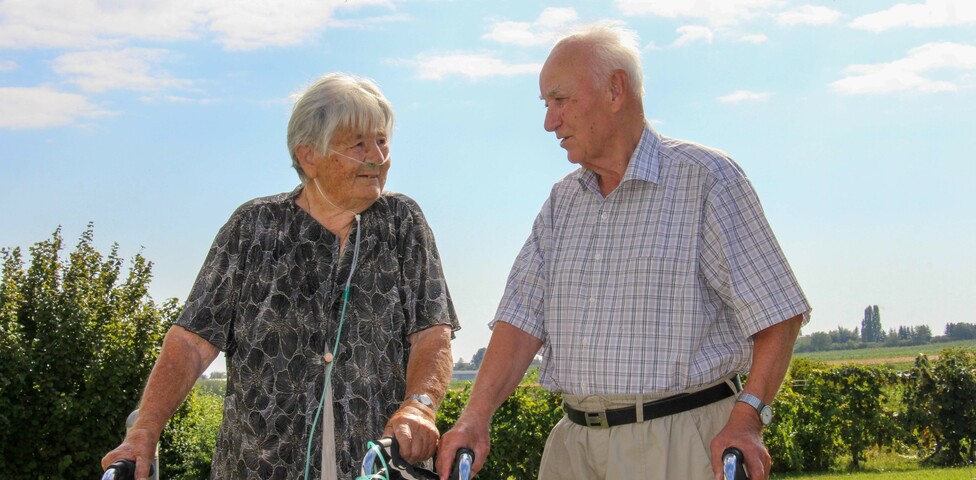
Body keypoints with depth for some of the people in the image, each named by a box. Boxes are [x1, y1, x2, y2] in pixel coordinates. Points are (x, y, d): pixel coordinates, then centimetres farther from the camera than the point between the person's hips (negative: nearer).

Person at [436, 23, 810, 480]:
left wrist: (745, 418, -17)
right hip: (574, 442, 5)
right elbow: (523, 319, 6)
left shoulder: (705, 177, -4)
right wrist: (475, 418, -6)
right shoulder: (563, 199, 15)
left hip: (681, 442, -5)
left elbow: (776, 313, -7)